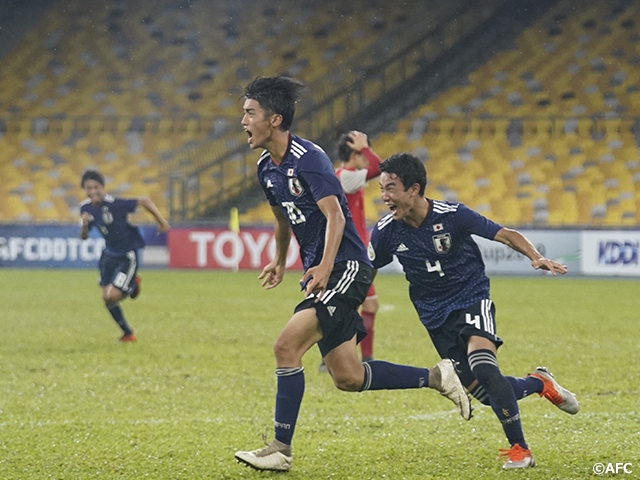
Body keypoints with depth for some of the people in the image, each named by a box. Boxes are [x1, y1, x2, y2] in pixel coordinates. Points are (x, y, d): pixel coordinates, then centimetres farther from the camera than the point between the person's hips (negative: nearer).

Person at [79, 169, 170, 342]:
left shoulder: (114, 204, -26)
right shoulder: (86, 208, -6)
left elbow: (144, 201, -22)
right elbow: (84, 237, 1)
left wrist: (161, 221, -16)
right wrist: (84, 225, -21)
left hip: (127, 255, -7)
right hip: (109, 254, 7)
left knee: (112, 296, -16)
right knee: (106, 297, 5)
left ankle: (133, 285, 18)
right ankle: (127, 333, 25)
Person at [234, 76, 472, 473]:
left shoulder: (307, 157, -17)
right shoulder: (266, 168, 10)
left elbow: (335, 216, -26)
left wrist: (324, 268, -36)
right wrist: (280, 262, 39)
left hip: (346, 268, -9)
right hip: (319, 273, 9)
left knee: (287, 346, -18)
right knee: (347, 377, 7)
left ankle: (281, 450, -12)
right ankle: (437, 377, 21)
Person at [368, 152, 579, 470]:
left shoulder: (451, 216, -19)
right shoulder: (386, 232, -10)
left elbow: (507, 235, -13)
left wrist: (536, 258, -30)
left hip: (472, 300, -4)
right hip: (436, 317, 4)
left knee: (482, 366, -30)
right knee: (483, 392, 1)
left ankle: (519, 449, -18)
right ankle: (538, 383, 33)